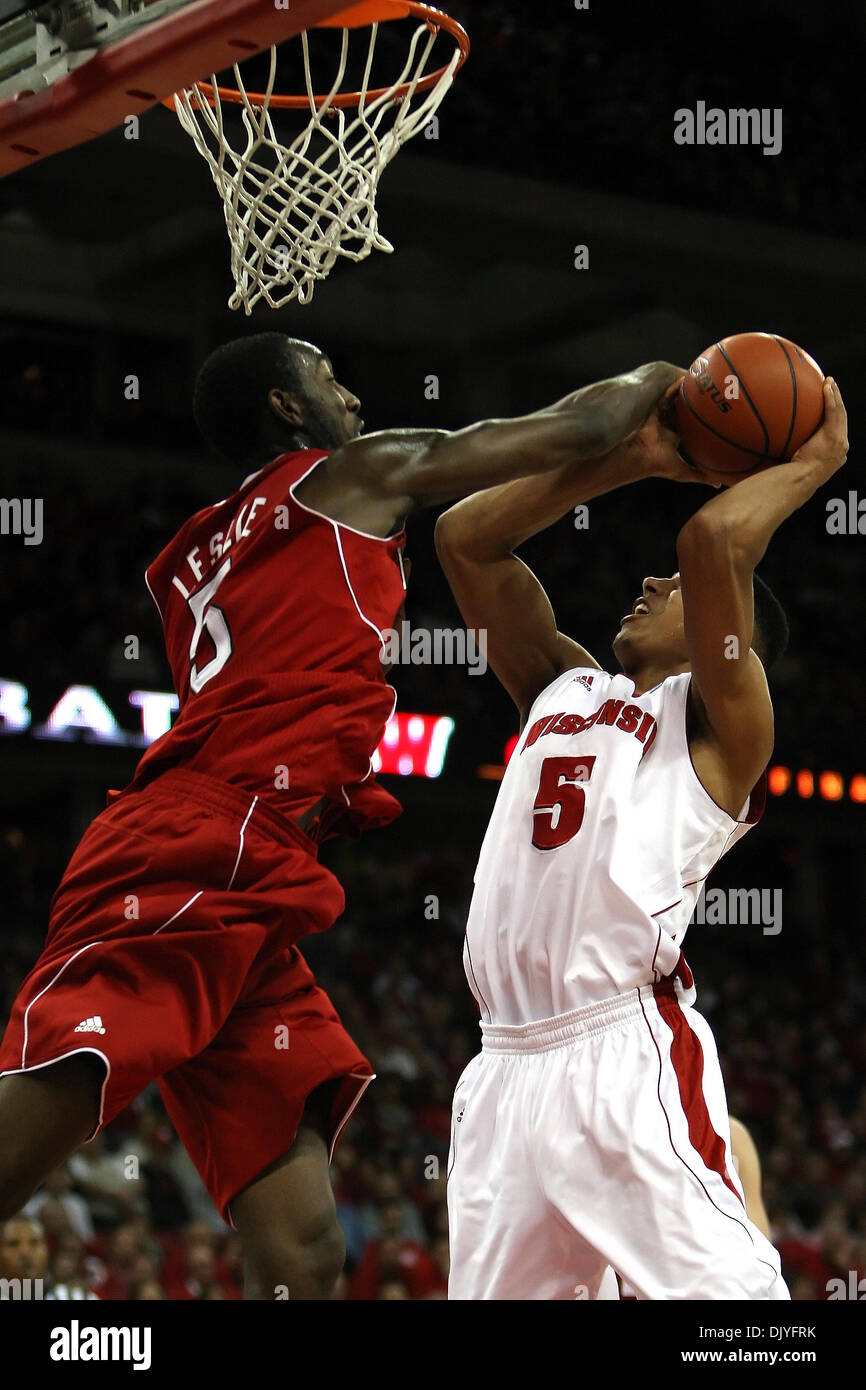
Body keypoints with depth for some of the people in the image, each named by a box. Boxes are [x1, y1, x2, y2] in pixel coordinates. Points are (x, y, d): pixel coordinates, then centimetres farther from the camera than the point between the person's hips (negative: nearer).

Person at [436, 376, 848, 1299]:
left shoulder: (720, 719, 6)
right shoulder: (562, 689, 24)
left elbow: (714, 539, -10)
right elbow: (464, 539, 22)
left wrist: (811, 464, 6)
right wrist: (623, 460, 20)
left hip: (628, 1059, -6)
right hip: (508, 1065, 6)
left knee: (730, 1289, -17)